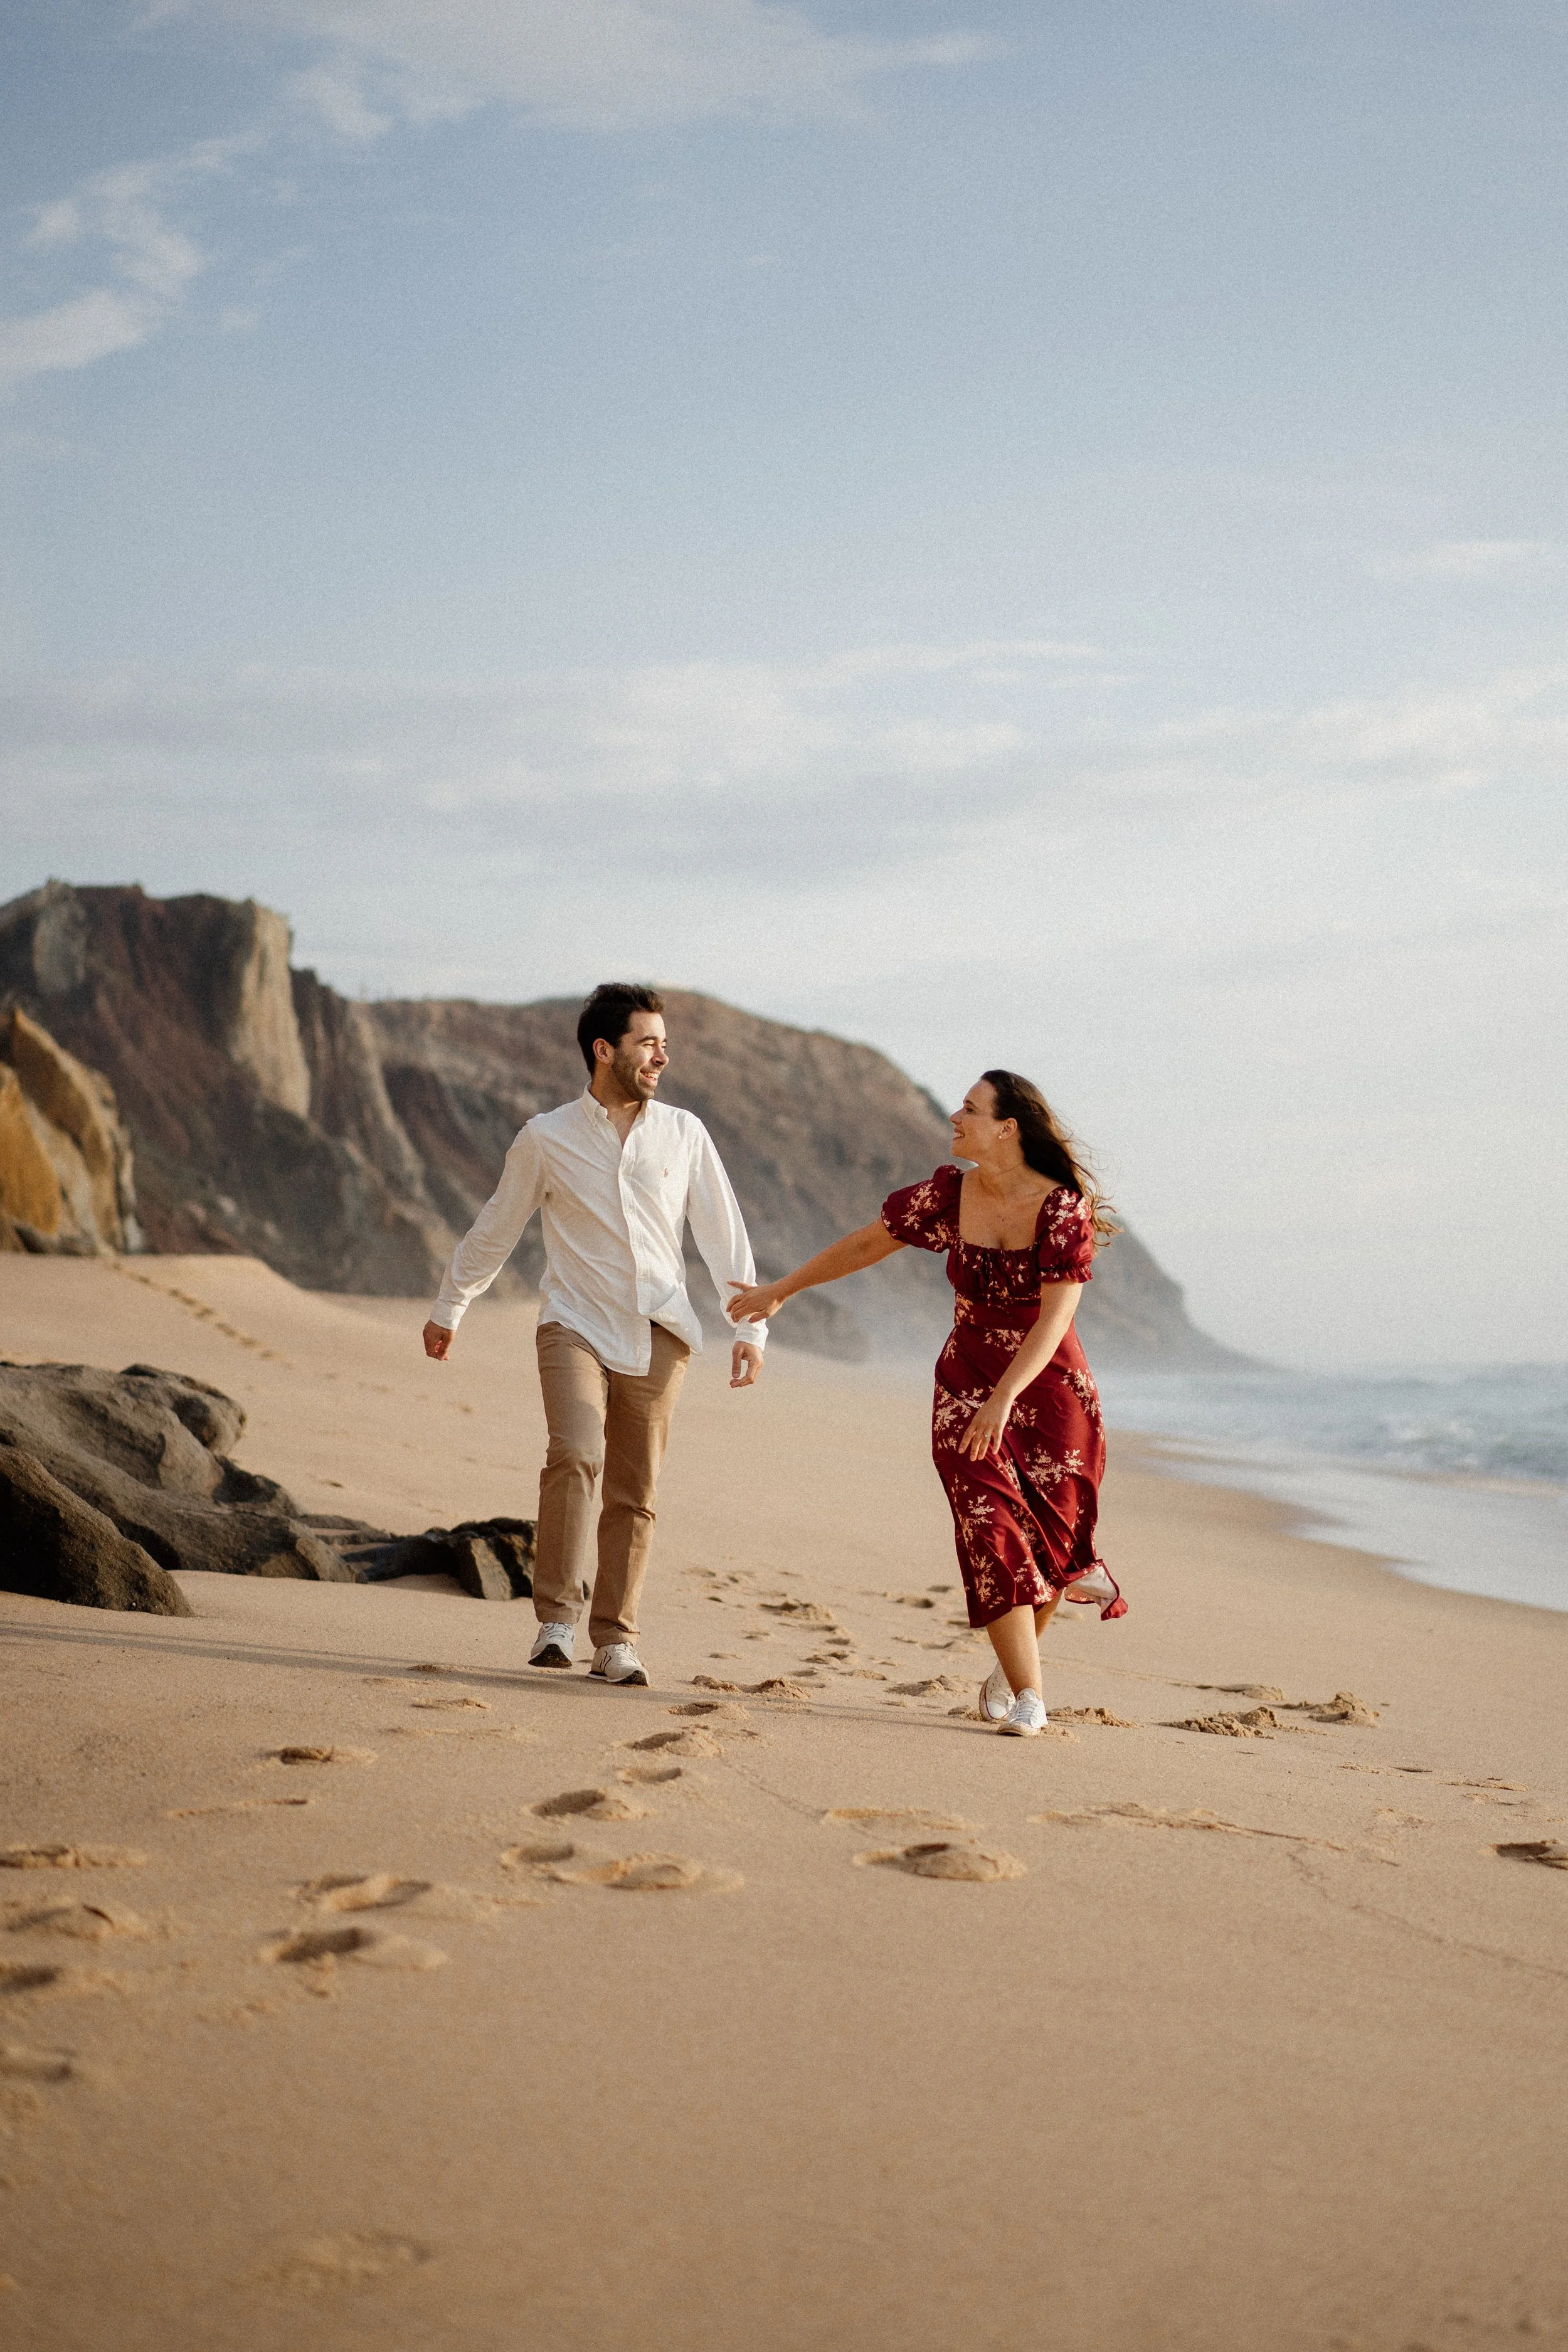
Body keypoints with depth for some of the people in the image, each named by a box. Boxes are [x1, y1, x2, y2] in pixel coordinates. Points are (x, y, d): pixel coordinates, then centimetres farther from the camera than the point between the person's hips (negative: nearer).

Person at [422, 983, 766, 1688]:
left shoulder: (684, 1134, 6)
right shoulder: (546, 1138, 1)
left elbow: (723, 1234, 9)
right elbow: (494, 1230, 13)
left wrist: (751, 1324, 2)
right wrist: (448, 1309, 20)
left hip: (657, 1333, 2)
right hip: (576, 1324, -2)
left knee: (634, 1493, 3)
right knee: (575, 1455, -24)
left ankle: (615, 1641, 12)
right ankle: (557, 1618, -16)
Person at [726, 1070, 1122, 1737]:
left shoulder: (1064, 1207, -15)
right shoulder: (948, 1195, -3)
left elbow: (1056, 1316, -21)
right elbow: (865, 1245, 10)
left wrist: (1004, 1397, -32)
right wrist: (779, 1291, 19)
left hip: (1049, 1389, -2)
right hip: (967, 1387, 2)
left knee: (1047, 1541, -1)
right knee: (992, 1529, -13)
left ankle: (1012, 1665, 26)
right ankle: (1028, 1694, -11)